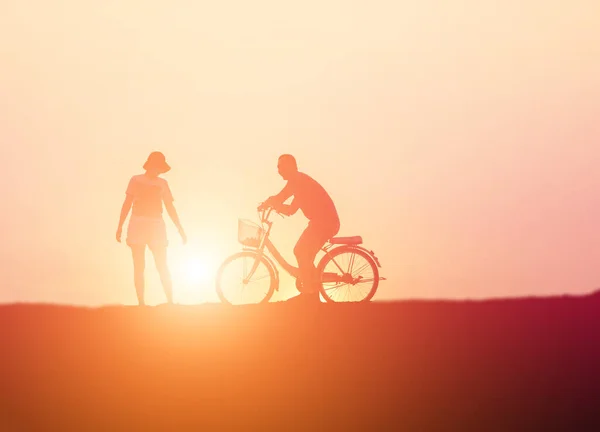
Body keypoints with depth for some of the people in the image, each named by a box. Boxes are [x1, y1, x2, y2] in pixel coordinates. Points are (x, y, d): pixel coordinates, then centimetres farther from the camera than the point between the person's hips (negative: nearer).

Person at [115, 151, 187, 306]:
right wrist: (120, 226, -5)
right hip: (138, 224, -1)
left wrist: (180, 229, 4)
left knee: (162, 266, -4)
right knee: (139, 266, -4)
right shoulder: (136, 180, 7)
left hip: (156, 225, 1)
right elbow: (127, 204, 4)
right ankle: (141, 302, -6)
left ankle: (170, 302, -5)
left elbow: (170, 208, 11)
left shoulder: (162, 183, 11)